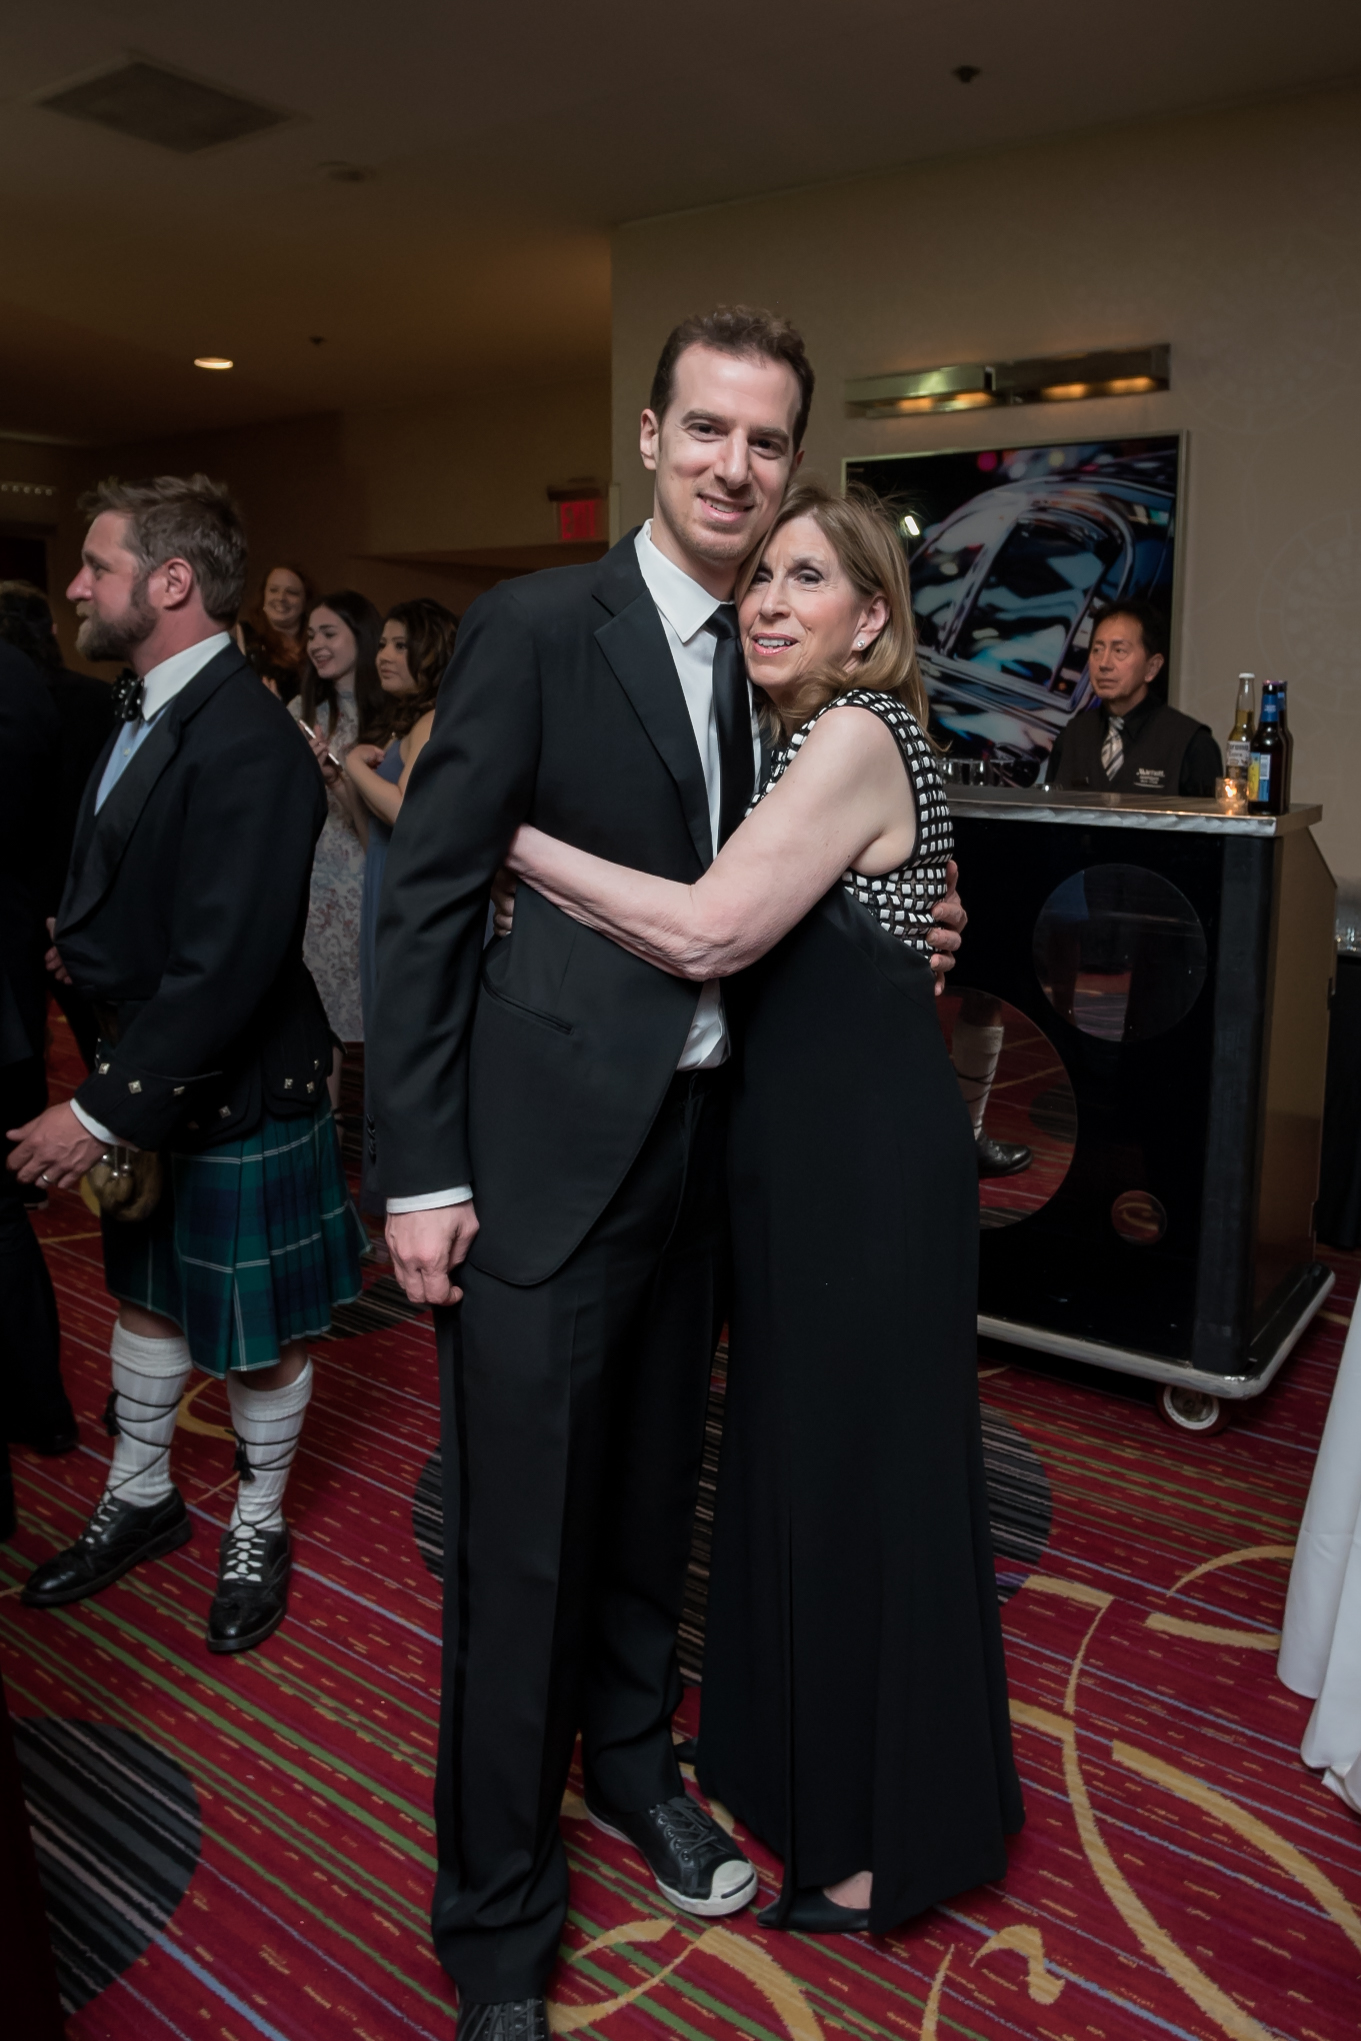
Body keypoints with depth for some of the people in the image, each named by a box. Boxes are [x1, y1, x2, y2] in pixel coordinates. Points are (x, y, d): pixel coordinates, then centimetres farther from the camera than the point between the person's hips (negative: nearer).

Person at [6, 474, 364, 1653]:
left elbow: (227, 970, -29)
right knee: (145, 1292, 23)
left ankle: (259, 1527, 35)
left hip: (238, 1096, -9)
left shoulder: (247, 744, -26)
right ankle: (140, 1498, 45)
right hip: (146, 1073, 9)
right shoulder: (146, 715, 5)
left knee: (256, 1330, 12)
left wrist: (103, 1109, -25)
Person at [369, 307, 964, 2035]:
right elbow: (422, 904, -12)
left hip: (701, 1144, 6)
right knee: (522, 1552, 4)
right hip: (545, 1151, -6)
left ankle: (630, 1763, 47)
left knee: (654, 1500, 22)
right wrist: (421, 1174, -14)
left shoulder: (772, 663, 9)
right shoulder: (535, 627, -9)